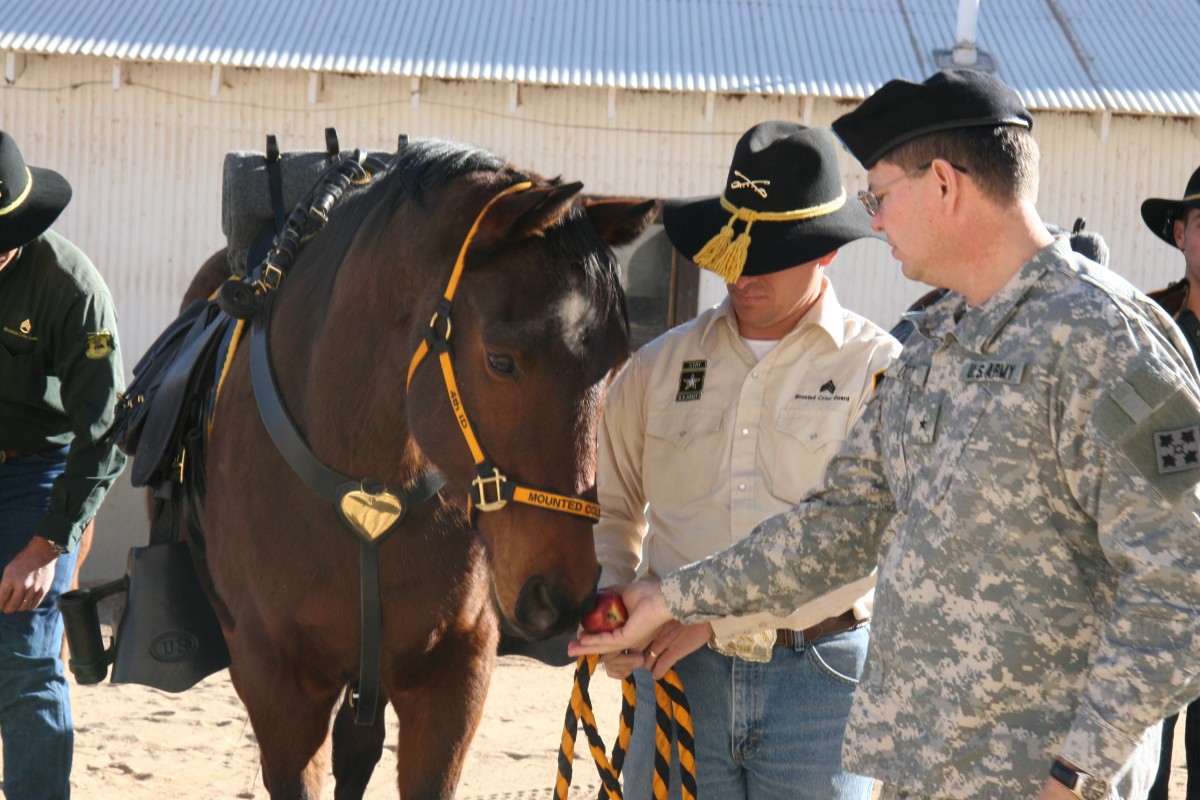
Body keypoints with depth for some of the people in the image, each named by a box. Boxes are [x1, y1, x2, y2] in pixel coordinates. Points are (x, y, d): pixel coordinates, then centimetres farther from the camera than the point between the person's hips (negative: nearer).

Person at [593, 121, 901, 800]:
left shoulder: (878, 370, -3)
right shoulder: (660, 365, 9)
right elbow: (614, 509, 17)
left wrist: (717, 615, -18)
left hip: (820, 674, -3)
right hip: (679, 671, 3)